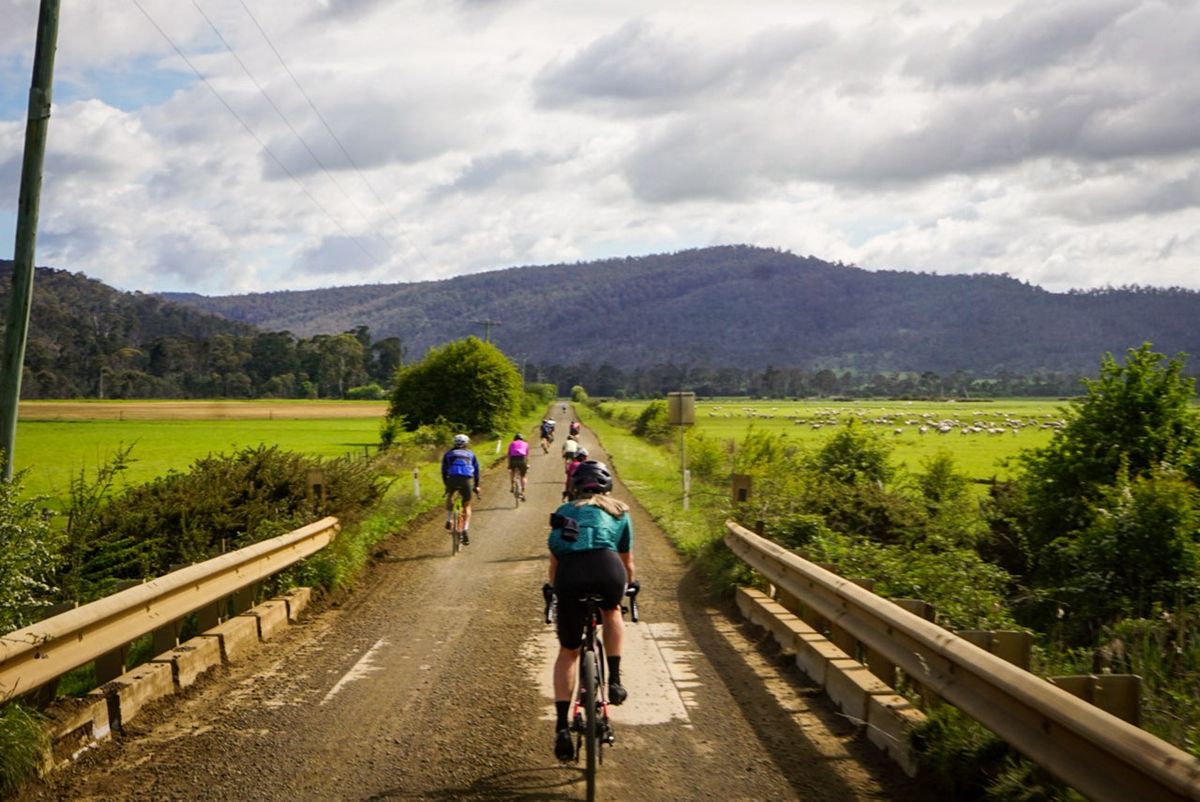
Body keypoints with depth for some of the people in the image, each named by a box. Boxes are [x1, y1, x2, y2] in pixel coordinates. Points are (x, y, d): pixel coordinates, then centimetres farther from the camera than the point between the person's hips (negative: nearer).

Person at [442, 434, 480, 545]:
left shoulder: (448, 454, 24)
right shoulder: (470, 454, 24)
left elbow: (444, 471, 22)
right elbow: (476, 470, 25)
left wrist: (446, 485, 31)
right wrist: (476, 486, 32)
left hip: (453, 478, 0)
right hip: (467, 480, 0)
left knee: (449, 496, 32)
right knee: (467, 506, 14)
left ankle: (448, 520, 18)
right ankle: (465, 530, -1)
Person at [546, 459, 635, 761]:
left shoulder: (563, 512, 32)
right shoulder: (619, 512, 29)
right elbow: (627, 562, 38)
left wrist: (556, 590, 52)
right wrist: (628, 587, 57)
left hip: (569, 573, 1)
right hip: (606, 568, -1)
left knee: (567, 651, 18)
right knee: (611, 612, 35)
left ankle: (562, 726, 11)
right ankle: (614, 681, 24)